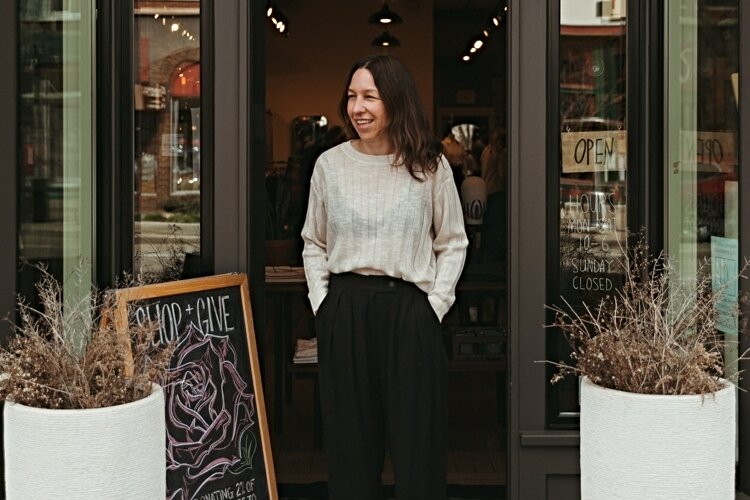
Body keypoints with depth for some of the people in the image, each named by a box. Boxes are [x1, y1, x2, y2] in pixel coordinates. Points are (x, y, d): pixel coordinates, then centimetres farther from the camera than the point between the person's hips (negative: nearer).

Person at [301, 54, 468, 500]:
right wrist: (322, 303, 2)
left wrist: (436, 304, -4)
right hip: (345, 309, 2)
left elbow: (453, 242, 6)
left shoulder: (430, 165, 1)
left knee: (418, 439, 4)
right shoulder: (331, 164, 5)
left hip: (411, 311, -1)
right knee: (351, 437, 9)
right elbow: (314, 243, 11)